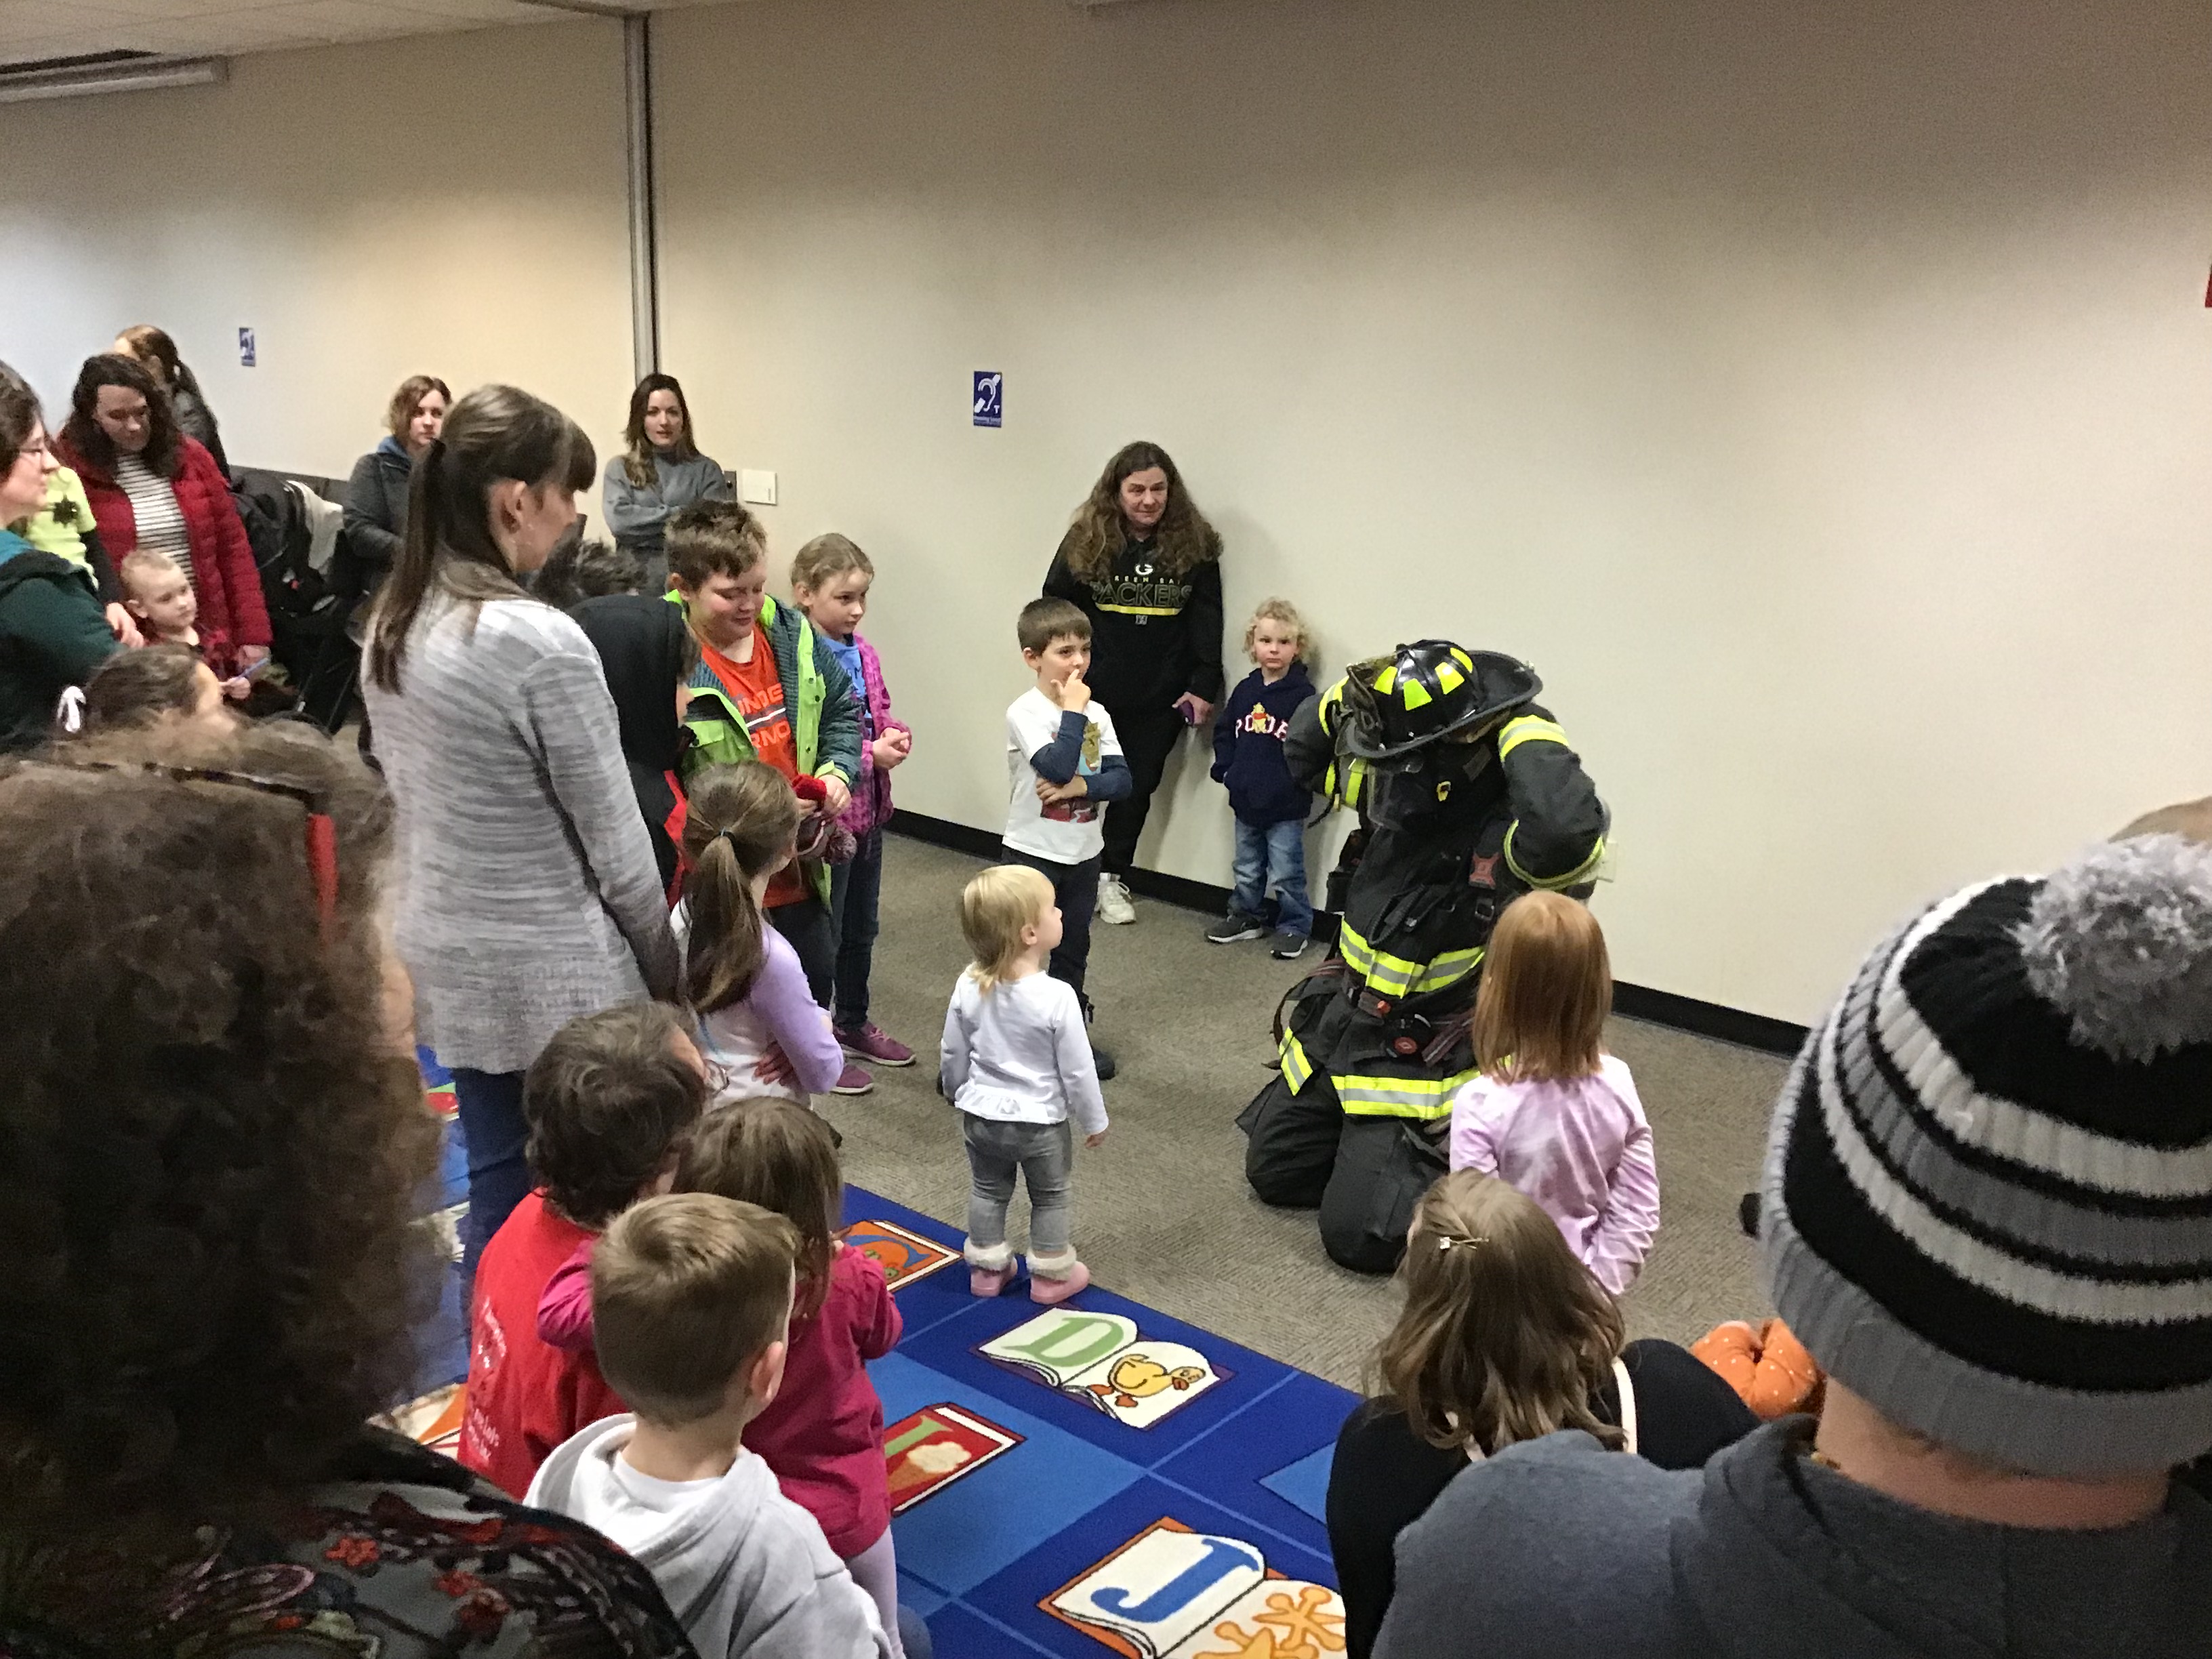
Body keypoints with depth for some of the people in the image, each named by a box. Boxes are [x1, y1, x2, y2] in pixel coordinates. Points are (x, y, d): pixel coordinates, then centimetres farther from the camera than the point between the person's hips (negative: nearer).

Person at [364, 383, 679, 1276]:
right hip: (552, 970, -7)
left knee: (497, 1189, 19)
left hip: (445, 953, 8)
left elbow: (408, 795, 11)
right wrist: (664, 967, -3)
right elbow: (614, 841, -16)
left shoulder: (393, 624, 2)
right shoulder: (541, 641, -22)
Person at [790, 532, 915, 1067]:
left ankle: (853, 1023, 39)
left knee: (861, 927, 21)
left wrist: (895, 734, -7)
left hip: (869, 810, 8)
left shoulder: (863, 653, 3)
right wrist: (871, 756, -22)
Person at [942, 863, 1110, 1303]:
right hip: (1040, 1122, -4)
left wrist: (958, 1092, 19)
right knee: (1051, 1198, 19)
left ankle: (987, 1267, 38)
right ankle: (1051, 1275, 32)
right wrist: (1095, 1121, -3)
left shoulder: (969, 987, -14)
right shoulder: (1057, 998, -28)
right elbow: (1077, 1070, -19)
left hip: (981, 1116, 4)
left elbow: (953, 1054, -1)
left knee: (987, 1191, 24)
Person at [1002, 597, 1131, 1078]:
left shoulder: (1096, 713, 2)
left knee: (1072, 952, 19)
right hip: (1033, 853, -6)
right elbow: (1058, 767, -30)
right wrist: (1073, 710, -21)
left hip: (1084, 854, 6)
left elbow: (1122, 780, -4)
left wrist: (1080, 786, -21)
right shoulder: (1025, 712, -15)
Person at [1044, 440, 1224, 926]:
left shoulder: (1193, 545, -3)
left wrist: (1204, 687, -6)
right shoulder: (1086, 541, -5)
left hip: (1160, 700, 1)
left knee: (1138, 785, 12)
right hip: (1092, 694, -1)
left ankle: (1113, 877, 26)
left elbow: (1207, 623, -1)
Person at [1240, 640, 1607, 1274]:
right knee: (1274, 1172, 18)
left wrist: (1521, 725, -38)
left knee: (1358, 1236, -11)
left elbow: (1567, 830, -54)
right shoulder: (1409, 788, -4)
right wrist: (1354, 694, -8)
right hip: (1337, 1027, 8)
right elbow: (1305, 752, 12)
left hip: (1424, 1066, -8)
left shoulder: (1515, 835, -27)